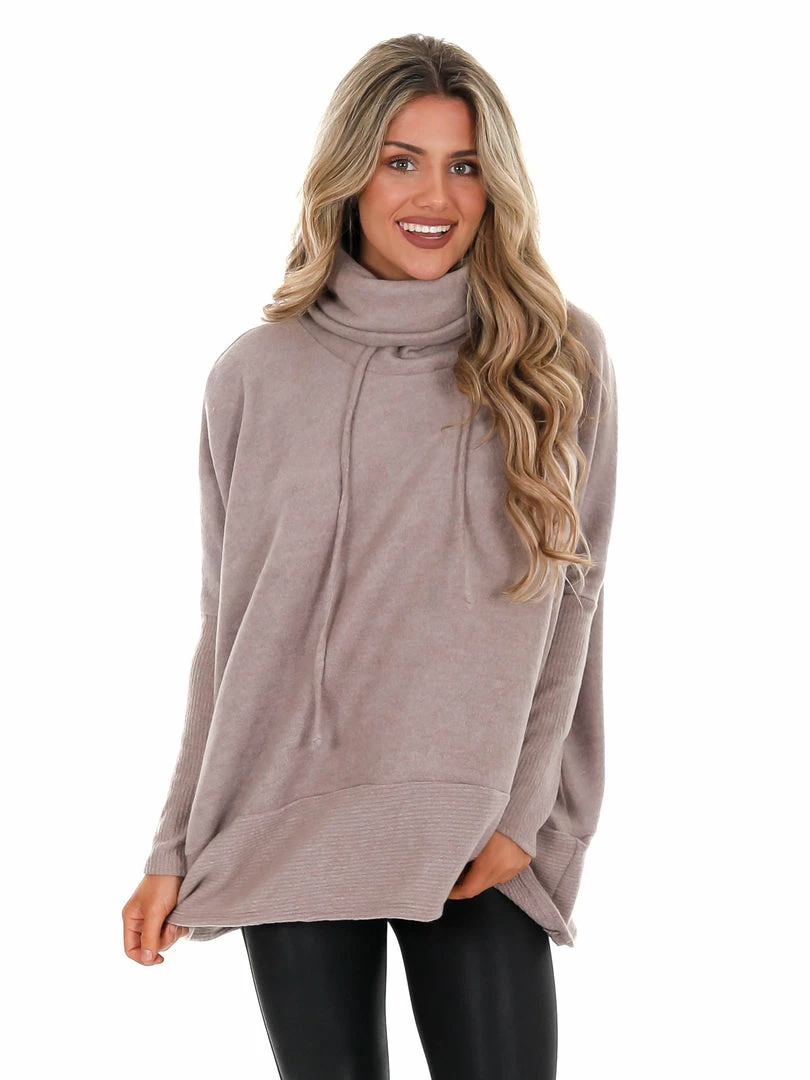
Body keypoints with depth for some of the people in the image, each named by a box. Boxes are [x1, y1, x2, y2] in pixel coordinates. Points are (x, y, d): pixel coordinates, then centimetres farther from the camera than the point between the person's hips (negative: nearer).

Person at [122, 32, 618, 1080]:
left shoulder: (561, 358, 1)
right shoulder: (257, 375, 2)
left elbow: (570, 601, 2)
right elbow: (227, 628, 6)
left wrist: (526, 812, -6)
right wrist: (176, 850, 5)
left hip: (481, 840, 0)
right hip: (286, 833, 1)